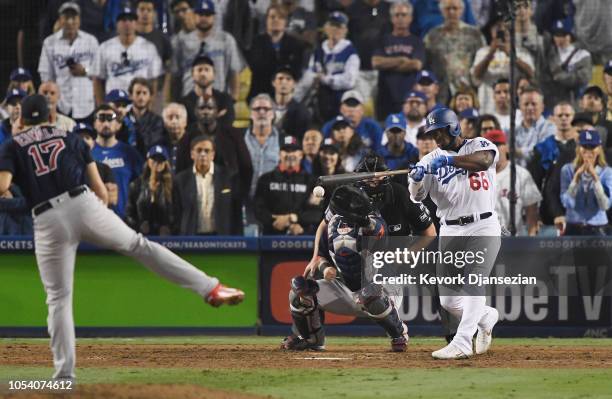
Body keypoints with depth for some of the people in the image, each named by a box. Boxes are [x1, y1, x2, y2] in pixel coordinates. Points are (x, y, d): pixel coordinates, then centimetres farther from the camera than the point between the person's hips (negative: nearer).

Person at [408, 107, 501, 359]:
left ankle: (462, 343, -26)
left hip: (483, 228, -5)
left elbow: (484, 160, -26)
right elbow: (417, 196, -5)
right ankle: (487, 317, 32)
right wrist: (416, 179, -27)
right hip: (450, 232, 5)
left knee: (473, 282, -21)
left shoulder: (479, 145, -1)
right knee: (447, 300, 5)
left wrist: (450, 161, -35)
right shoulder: (432, 160, 7)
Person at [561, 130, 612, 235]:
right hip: (573, 228, 1)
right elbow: (567, 203, -8)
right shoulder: (568, 170, 1)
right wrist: (576, 177, -16)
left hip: (597, 229, -1)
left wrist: (595, 178, -18)